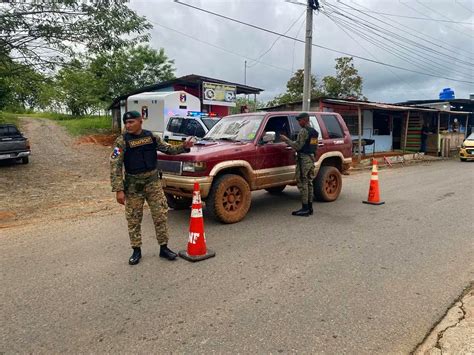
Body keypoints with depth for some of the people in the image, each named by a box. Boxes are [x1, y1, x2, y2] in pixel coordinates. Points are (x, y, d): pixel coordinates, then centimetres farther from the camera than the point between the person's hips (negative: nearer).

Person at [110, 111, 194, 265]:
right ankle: (136, 250, 22)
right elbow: (115, 167, -12)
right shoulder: (122, 141, -9)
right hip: (133, 184, -2)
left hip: (153, 181, 3)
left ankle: (164, 248, 17)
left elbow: (168, 149, 14)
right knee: (134, 219, 6)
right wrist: (119, 190, -18)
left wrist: (183, 147, -4)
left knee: (161, 215, 3)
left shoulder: (152, 137, 1)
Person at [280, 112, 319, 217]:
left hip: (303, 159, -9)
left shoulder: (304, 131, -14)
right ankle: (309, 207, 17)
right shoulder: (314, 132, 15)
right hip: (311, 158, 9)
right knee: (309, 182, 12)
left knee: (302, 183, -6)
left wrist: (286, 140, -9)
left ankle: (305, 209, -6)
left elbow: (297, 146, -18)